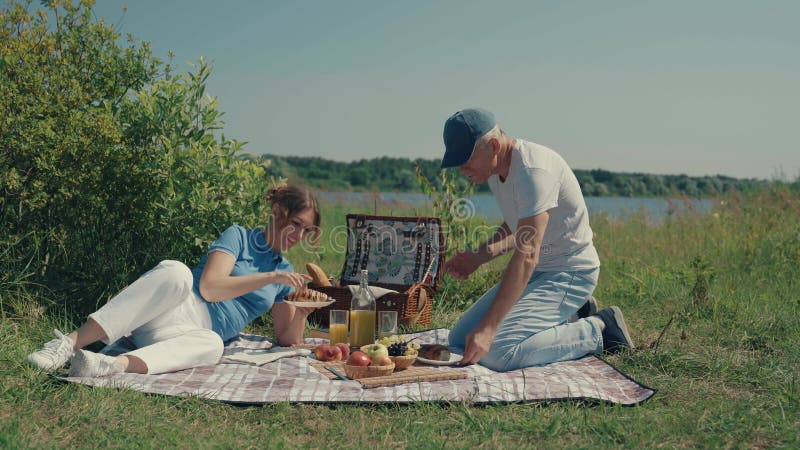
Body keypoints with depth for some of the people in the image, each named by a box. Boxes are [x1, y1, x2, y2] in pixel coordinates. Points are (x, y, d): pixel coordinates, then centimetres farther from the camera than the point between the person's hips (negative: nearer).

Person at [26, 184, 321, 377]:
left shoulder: (284, 272, 20)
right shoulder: (238, 236, 6)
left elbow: (289, 339, 17)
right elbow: (209, 287, -10)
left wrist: (302, 314, -5)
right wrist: (270, 277, -15)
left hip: (202, 331, 2)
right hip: (176, 309, -2)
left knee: (212, 346, -38)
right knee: (177, 272, -39)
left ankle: (114, 365, -57)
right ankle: (69, 344, -38)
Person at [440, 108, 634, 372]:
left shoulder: (533, 169, -25)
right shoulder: (495, 170, 5)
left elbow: (527, 254, -31)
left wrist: (488, 327, -34)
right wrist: (478, 257, -4)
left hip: (569, 273, -9)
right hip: (536, 271, 10)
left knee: (497, 353, -26)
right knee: (459, 340, 5)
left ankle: (597, 330, -4)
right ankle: (571, 320, 15)